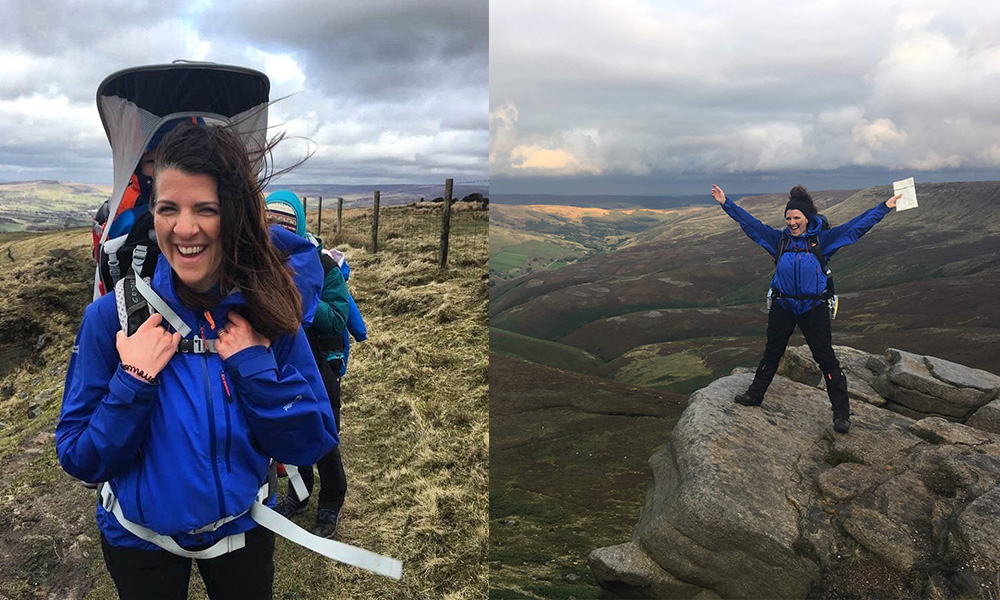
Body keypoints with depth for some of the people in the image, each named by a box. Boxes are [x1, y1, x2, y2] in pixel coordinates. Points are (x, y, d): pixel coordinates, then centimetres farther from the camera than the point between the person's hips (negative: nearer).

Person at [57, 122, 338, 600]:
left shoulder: (269, 313, -16)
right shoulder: (112, 316, -18)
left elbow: (310, 446, -15)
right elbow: (80, 460, -14)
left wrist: (257, 365, -27)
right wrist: (133, 382, -29)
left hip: (243, 529, 1)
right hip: (139, 540, -1)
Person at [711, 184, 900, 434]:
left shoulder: (822, 240, -4)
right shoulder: (779, 239, 0)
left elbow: (856, 225, -1)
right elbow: (749, 223, 4)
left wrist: (886, 206, -2)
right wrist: (726, 203, 3)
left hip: (813, 308, -2)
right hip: (782, 306, 2)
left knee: (826, 358, 0)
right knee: (772, 353, 17)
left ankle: (841, 412, 8)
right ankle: (755, 394, 33)